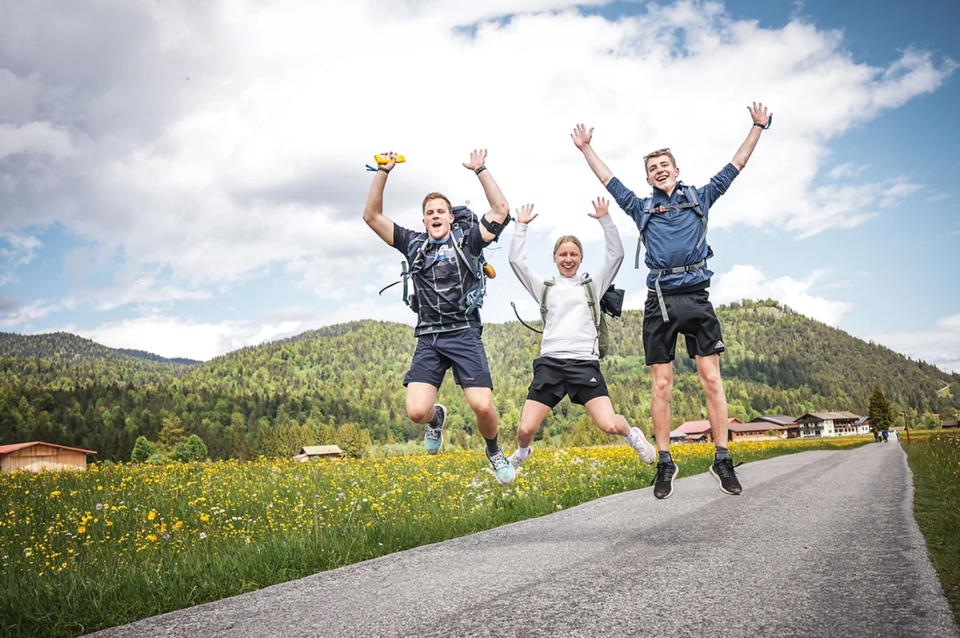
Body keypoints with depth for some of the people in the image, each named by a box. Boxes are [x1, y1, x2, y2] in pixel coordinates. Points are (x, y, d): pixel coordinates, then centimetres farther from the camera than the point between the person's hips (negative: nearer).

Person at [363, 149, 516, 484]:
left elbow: (501, 210, 1)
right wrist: (384, 171, 3)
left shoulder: (467, 241, 10)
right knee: (416, 412, -15)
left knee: (482, 406, -18)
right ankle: (437, 416, 24)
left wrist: (480, 170, 0)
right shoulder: (413, 244, 15)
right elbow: (371, 216, 11)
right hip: (428, 339, 2)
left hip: (464, 334, -2)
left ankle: (494, 451, 15)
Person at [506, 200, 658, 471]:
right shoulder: (544, 288, 17)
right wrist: (521, 226, 8)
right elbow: (516, 260, 10)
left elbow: (616, 255, 6)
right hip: (550, 363, 1)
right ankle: (522, 452, 29)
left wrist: (605, 220, 1)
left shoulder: (593, 286, 16)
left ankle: (633, 435, 20)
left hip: (585, 363, -1)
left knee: (609, 425, -17)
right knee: (525, 430, -8)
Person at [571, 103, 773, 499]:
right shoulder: (642, 209, 18)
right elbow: (608, 180, 23)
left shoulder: (700, 198, 17)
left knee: (712, 380, -3)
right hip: (659, 301, 1)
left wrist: (757, 128, 20)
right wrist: (586, 148, 25)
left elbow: (735, 166, 20)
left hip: (696, 298, 0)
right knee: (662, 385, 1)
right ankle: (665, 463, 9)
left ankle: (722, 460, 4)